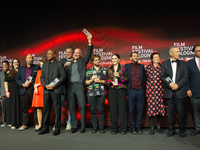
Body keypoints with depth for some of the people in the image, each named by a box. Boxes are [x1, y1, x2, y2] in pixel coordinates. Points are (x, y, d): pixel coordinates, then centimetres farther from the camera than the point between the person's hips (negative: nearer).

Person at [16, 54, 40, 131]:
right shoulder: (21, 68, 18)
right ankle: (24, 124, 13)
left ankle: (37, 124, 8)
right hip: (24, 90, 2)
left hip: (33, 90, -2)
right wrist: (22, 84, -4)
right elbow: (17, 79, 13)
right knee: (25, 108, 5)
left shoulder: (37, 67, 10)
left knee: (35, 107, 0)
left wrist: (30, 82, -11)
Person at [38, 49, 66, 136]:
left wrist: (54, 85, -13)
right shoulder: (45, 65, 17)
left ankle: (57, 129, 9)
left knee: (57, 109, 0)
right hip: (46, 90, 5)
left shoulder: (59, 64, 1)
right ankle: (45, 128, 19)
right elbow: (42, 77, 14)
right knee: (46, 109, 8)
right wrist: (45, 85, -4)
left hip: (56, 90, -5)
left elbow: (63, 76, -6)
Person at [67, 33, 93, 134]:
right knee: (71, 106, 5)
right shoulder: (69, 63, 19)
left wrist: (89, 41, -8)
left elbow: (89, 54, -1)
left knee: (82, 106, -7)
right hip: (70, 86, 4)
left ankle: (83, 127, 1)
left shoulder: (82, 61, 12)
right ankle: (74, 126, 13)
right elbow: (67, 75, 16)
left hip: (79, 85, -3)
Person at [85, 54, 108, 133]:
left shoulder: (104, 70, 11)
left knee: (101, 110, 0)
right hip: (91, 93, 1)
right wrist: (92, 80, -6)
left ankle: (101, 127, 10)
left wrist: (100, 81, -8)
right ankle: (94, 126, 14)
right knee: (93, 110, 3)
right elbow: (86, 82, 12)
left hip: (101, 93, -1)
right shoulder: (89, 71, 13)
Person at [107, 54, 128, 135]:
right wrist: (111, 82, -6)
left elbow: (126, 79, 1)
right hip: (112, 90, 2)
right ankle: (114, 128, 11)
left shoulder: (123, 68, 6)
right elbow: (107, 80, 14)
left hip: (121, 89, -2)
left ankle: (123, 129, 5)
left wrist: (119, 76, -15)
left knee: (122, 108, -5)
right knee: (113, 109, 0)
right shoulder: (109, 69, 14)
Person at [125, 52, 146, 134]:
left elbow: (144, 78, 12)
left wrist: (144, 89, 4)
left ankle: (138, 126, 16)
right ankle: (132, 126, 15)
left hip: (140, 90, 2)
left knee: (140, 109, 5)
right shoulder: (127, 66, 5)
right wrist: (127, 88, -1)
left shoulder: (142, 66, 12)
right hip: (131, 91, -2)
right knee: (131, 110, 3)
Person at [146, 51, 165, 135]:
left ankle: (159, 127, 16)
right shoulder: (148, 68, 8)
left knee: (160, 107, 1)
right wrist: (148, 88, 9)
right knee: (151, 107, -2)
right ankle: (152, 127, 8)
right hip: (151, 90, 0)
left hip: (160, 90, 0)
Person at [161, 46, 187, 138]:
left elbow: (185, 77, 2)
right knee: (170, 111, 6)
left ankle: (182, 130, 16)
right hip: (169, 91, 0)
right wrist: (169, 84, -15)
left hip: (180, 91, 0)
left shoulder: (183, 63, 10)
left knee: (181, 111, 1)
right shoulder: (164, 64, 8)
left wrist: (178, 85, -12)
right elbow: (162, 76, 0)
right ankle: (171, 130, 17)